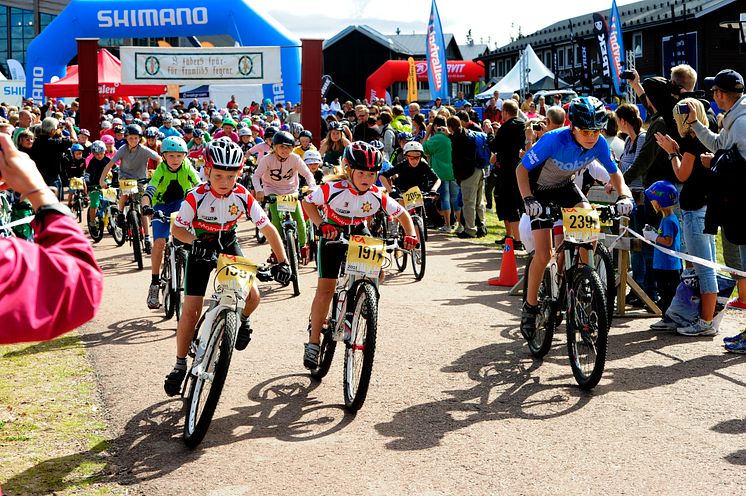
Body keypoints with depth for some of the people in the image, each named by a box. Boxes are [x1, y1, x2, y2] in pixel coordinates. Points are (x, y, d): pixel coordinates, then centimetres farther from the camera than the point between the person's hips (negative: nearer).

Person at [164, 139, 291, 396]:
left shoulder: (243, 196, -22)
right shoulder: (196, 197, -27)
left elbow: (268, 229, -16)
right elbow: (177, 228, -15)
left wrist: (282, 262, -23)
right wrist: (195, 241, -36)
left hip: (229, 245, 2)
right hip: (201, 249, -2)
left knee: (252, 295, -17)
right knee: (191, 309, -9)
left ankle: (242, 321, 19)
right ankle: (180, 364, 6)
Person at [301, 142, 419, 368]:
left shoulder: (377, 196, -20)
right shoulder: (333, 189, -28)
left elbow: (402, 214, -7)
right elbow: (307, 202, -14)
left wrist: (410, 235, -23)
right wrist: (321, 225, -29)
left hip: (359, 234, 3)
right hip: (333, 235, -3)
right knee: (326, 287, -10)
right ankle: (313, 342, -3)